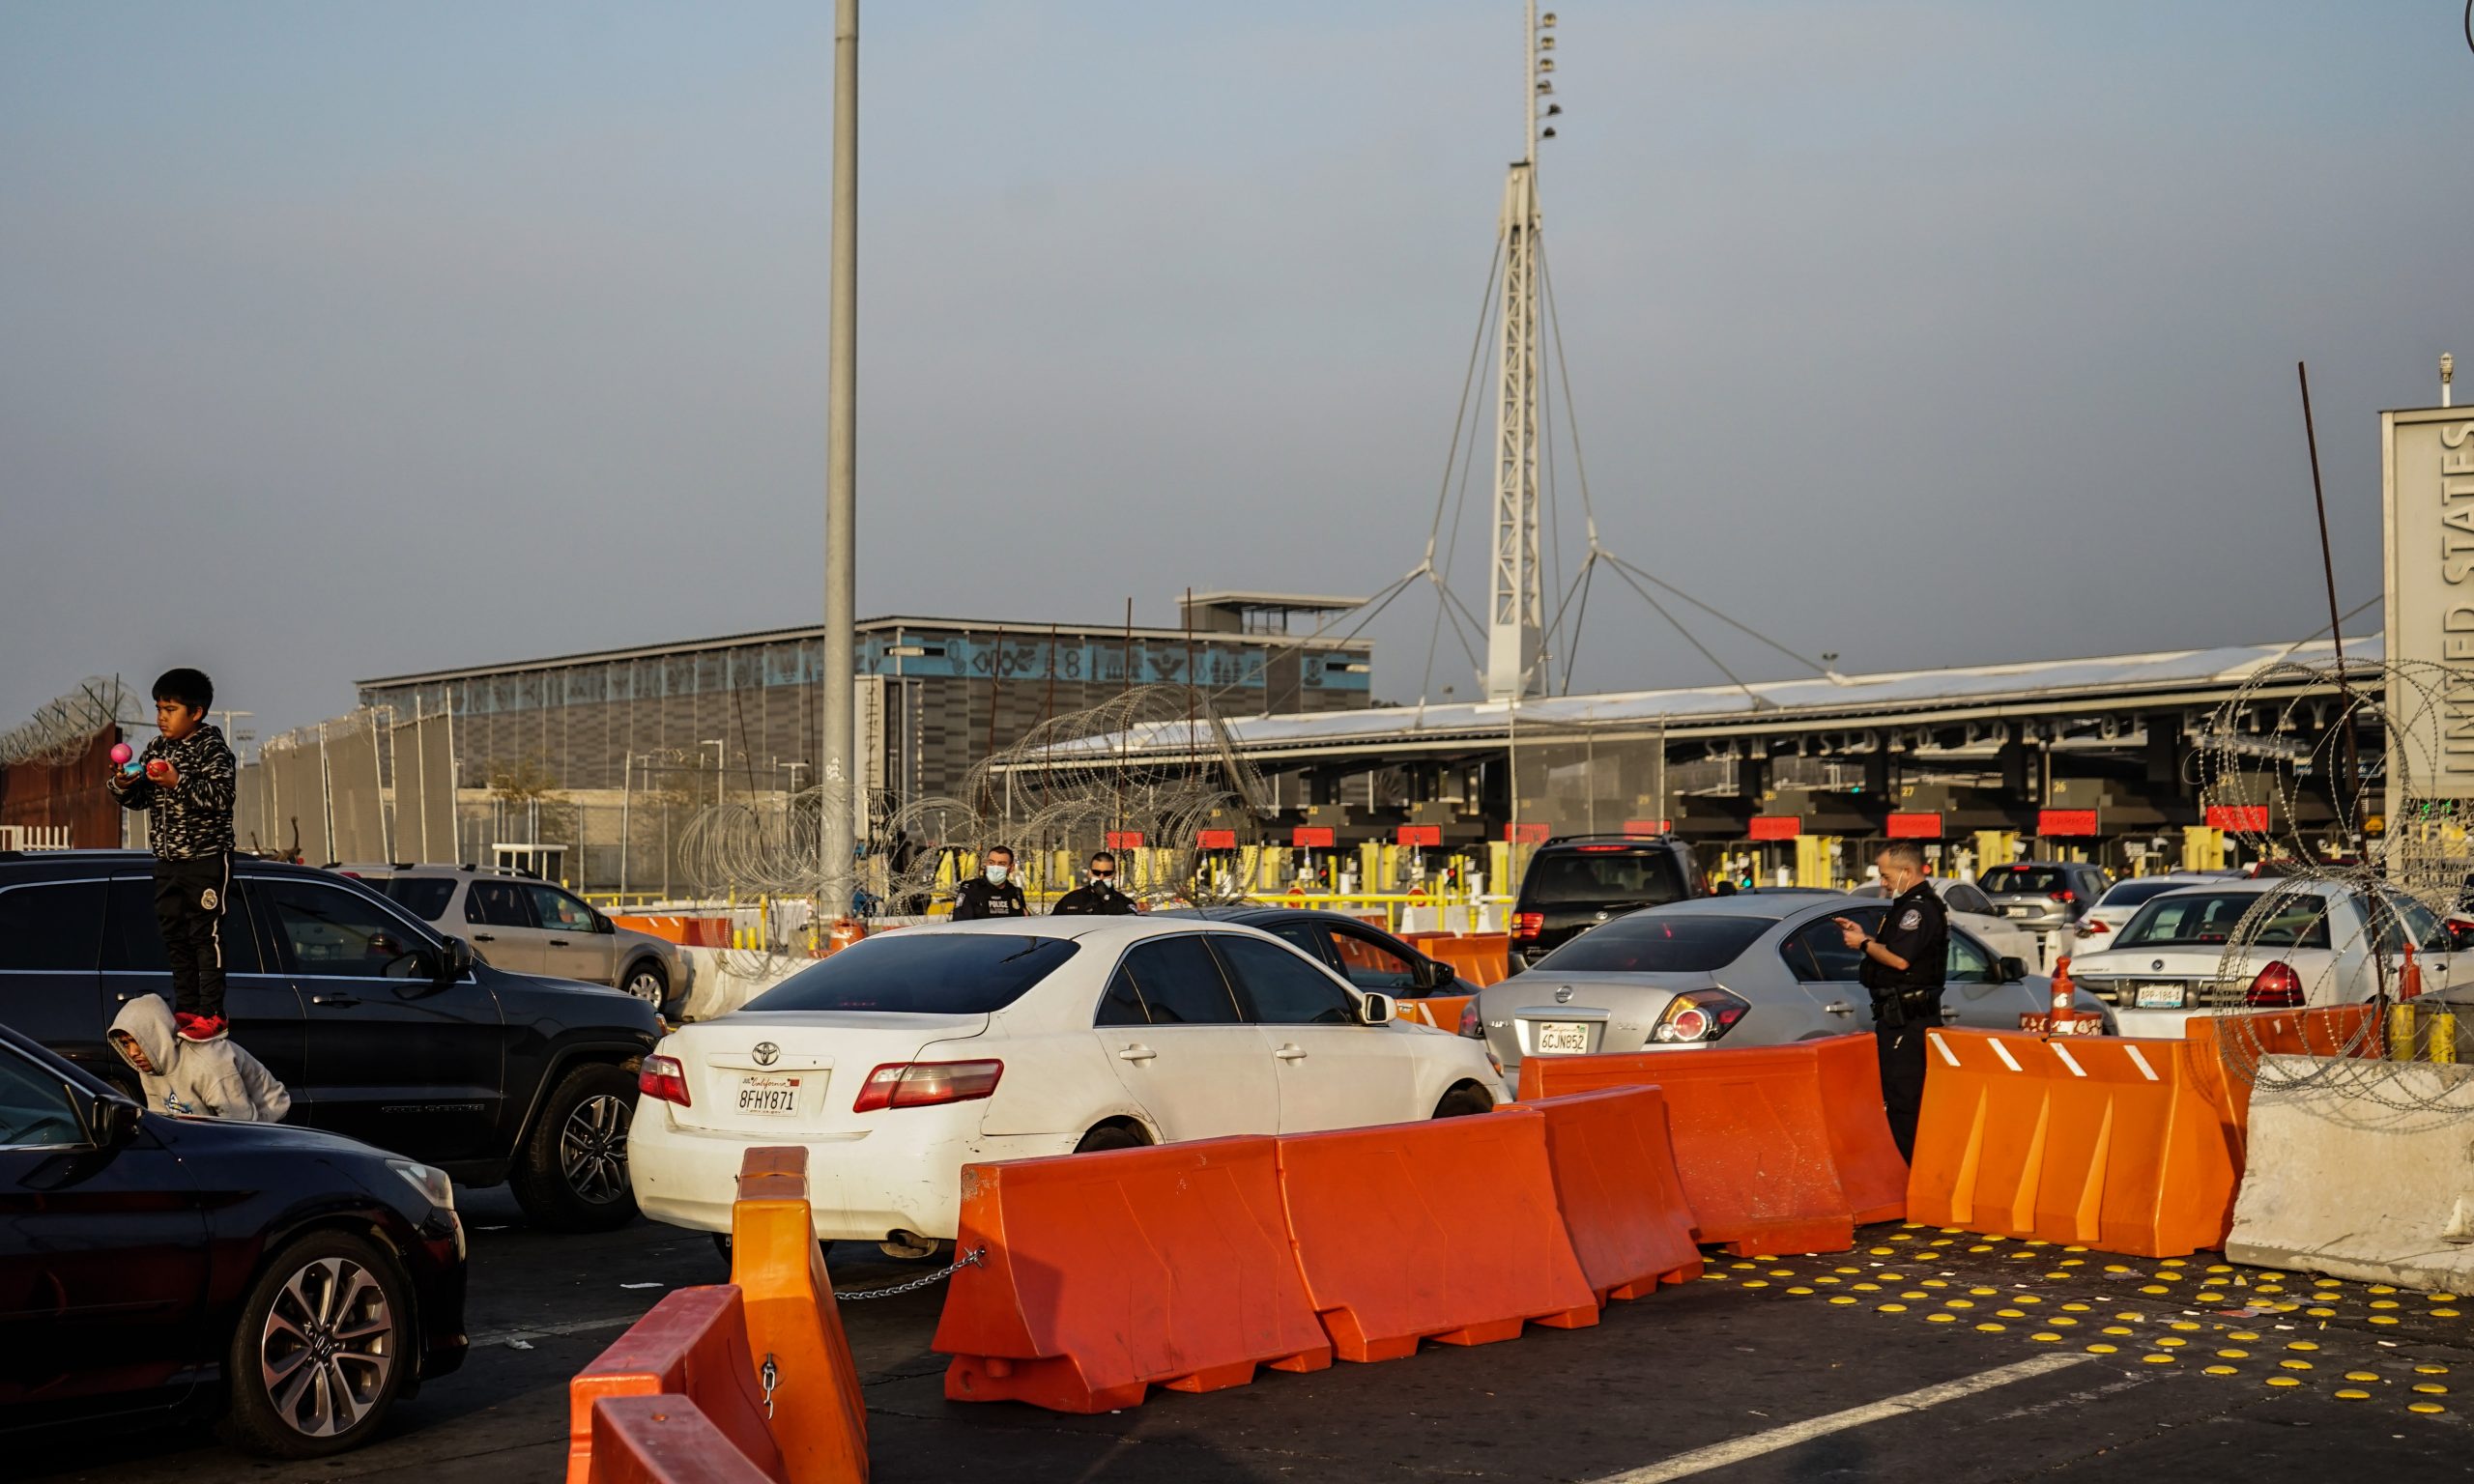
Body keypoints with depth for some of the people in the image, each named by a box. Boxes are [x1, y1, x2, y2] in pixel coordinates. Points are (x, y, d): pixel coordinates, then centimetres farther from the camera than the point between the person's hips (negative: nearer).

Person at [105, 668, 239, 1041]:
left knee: (206, 935, -6)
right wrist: (122, 786, -9)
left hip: (207, 859, -7)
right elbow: (139, 798, 12)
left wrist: (178, 782, -30)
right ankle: (186, 1010, 19)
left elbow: (220, 796, -22)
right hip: (168, 860, 8)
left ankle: (212, 1015, -3)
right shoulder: (156, 750, 10)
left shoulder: (213, 749, -10)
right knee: (174, 936, 11)